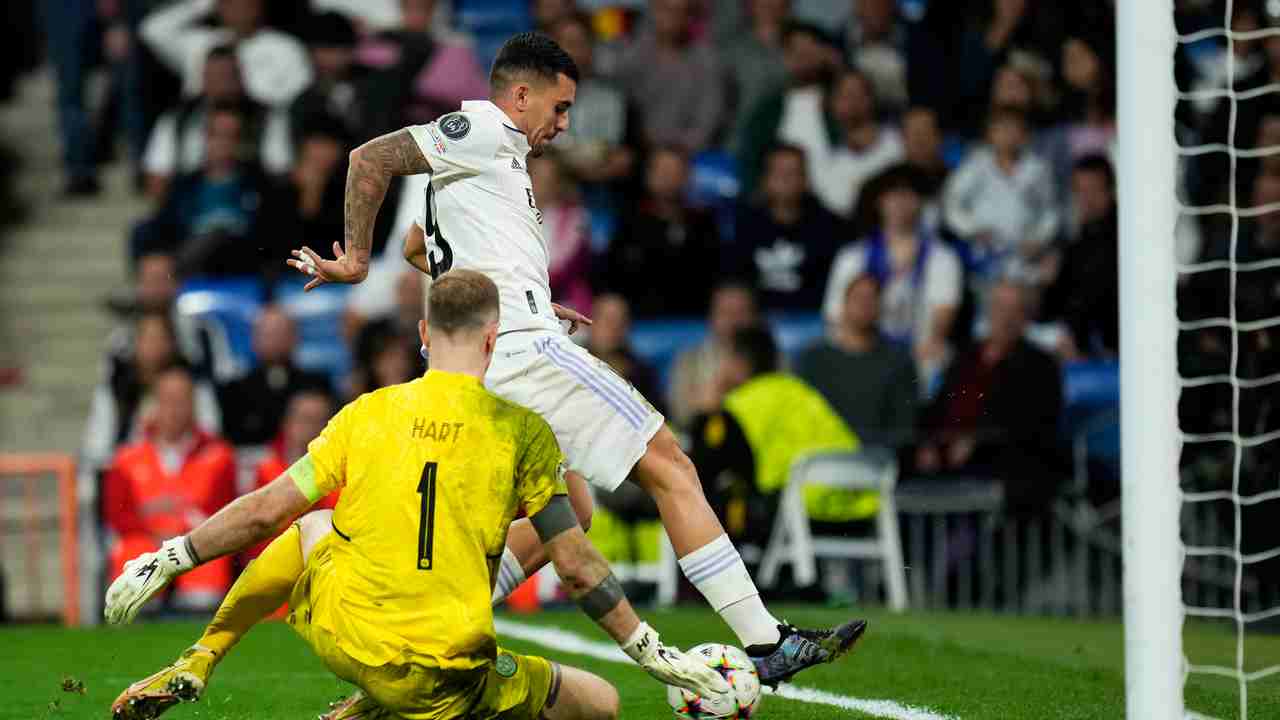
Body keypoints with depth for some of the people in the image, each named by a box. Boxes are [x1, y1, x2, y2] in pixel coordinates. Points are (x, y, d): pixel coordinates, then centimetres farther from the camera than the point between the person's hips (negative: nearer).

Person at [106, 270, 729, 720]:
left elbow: (265, 513, 5)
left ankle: (195, 667, 25)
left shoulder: (370, 413, 4)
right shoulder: (521, 429, -2)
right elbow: (576, 566, -2)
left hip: (338, 635, 5)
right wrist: (653, 654, 9)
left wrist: (167, 560, 18)